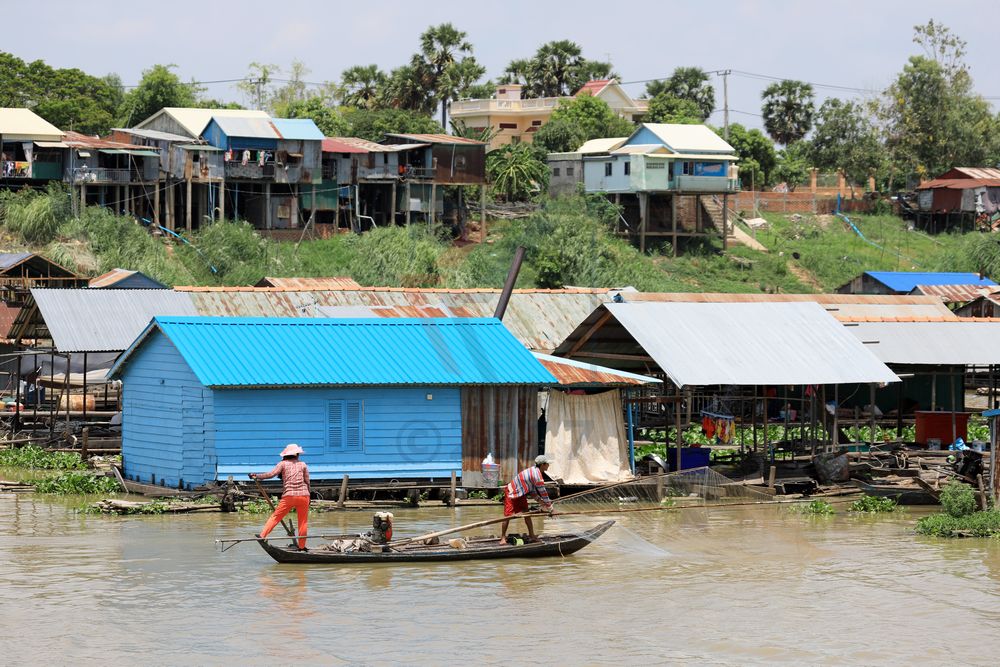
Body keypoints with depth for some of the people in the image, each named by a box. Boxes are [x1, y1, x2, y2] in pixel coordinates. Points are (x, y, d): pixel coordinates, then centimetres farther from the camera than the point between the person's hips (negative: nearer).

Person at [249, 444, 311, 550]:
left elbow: (272, 474, -8)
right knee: (303, 521, 9)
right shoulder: (303, 465, 10)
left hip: (289, 496, -1)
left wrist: (256, 476, -4)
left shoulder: (283, 464, 4)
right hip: (303, 495, 1)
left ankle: (263, 535, -7)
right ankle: (302, 546, 11)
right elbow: (307, 482, 8)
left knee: (276, 516, 5)